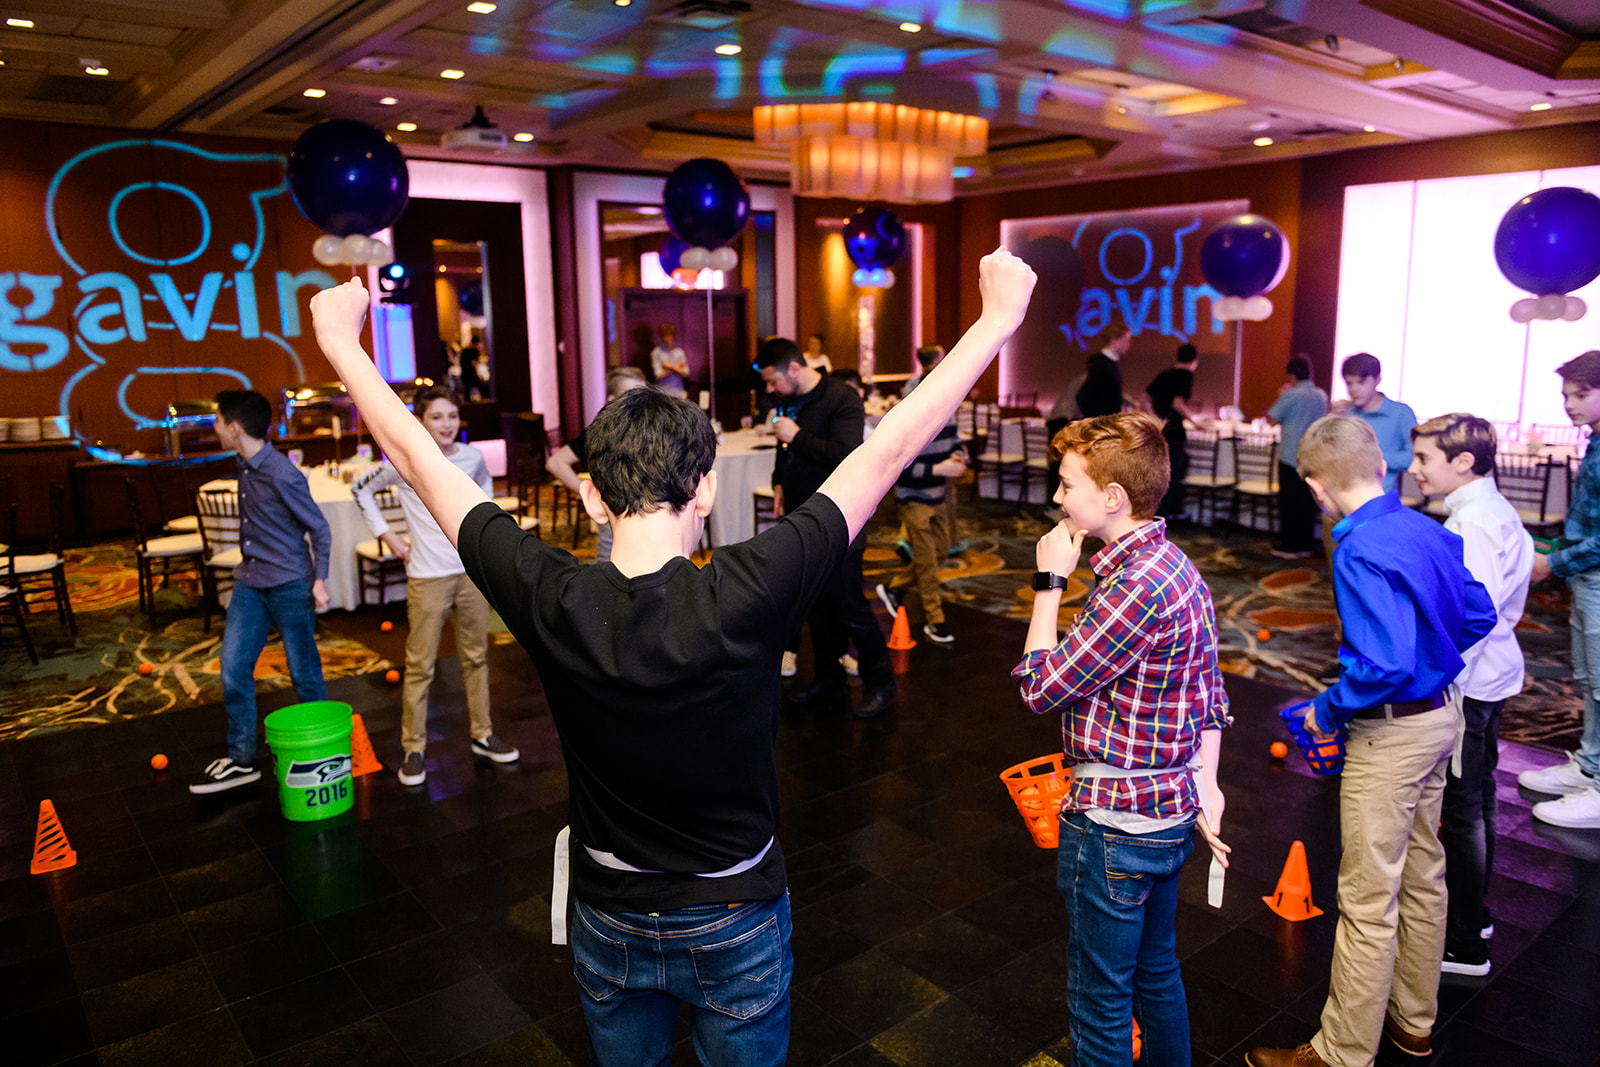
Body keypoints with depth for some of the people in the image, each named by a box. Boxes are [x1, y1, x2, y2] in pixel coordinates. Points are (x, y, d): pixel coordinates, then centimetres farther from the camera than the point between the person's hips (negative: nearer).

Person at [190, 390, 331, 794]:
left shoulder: (283, 475, -20)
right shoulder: (245, 466, 5)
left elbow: (319, 528, -14)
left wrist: (320, 579, -18)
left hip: (290, 585, -8)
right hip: (250, 583, 8)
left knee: (304, 672, 5)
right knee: (233, 669, 5)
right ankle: (241, 759, 16)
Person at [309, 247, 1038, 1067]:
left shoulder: (551, 605, -23)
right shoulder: (746, 599, -30)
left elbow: (420, 460, -11)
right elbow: (889, 449, -24)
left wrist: (340, 341, 4)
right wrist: (997, 320, -14)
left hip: (609, 921, 2)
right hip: (736, 925, -2)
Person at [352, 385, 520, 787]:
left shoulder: (472, 457, 1)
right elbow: (361, 488, 5)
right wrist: (386, 534, 0)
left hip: (473, 570, 4)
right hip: (428, 577, -3)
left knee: (476, 657, 13)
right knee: (420, 665, 1)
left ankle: (482, 736, 25)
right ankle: (414, 750, 12)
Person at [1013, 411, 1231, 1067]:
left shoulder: (1135, 586, -27)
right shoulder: (1177, 568, 6)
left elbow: (1040, 687, -20)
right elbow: (1210, 693, 10)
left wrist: (1049, 582, -12)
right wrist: (1204, 783, 10)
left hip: (1115, 820, -10)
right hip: (1168, 811, 10)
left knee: (1100, 1002, 9)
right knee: (1155, 974, 26)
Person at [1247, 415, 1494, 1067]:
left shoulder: (1361, 552, -25)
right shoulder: (1427, 531, 1)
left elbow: (1384, 665, -31)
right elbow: (1478, 616, 12)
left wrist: (1327, 711, -15)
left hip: (1390, 734, -9)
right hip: (1440, 717, 9)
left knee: (1368, 903, 3)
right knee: (1422, 878, 21)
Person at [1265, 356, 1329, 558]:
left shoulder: (1290, 396, -14)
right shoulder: (1322, 395, 5)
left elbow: (1272, 419, -9)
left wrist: (1280, 397, 5)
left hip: (1290, 457, -5)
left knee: (1289, 503, 2)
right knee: (1307, 502, 11)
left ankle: (1289, 547, 6)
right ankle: (1304, 545, 16)